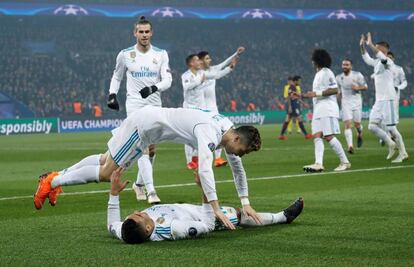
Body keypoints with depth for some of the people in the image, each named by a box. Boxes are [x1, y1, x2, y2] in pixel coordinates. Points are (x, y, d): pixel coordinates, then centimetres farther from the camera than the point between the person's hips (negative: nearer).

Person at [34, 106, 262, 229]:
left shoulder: (228, 132, 0)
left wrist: (245, 203, 7)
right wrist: (216, 208, -44)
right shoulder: (210, 134, -29)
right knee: (106, 174, -4)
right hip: (144, 124, -9)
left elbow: (237, 167, 10)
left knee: (105, 160, 18)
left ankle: (58, 176, 26)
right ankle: (53, 182, 6)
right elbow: (204, 169, -42)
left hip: (150, 118, 9)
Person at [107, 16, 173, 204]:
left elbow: (167, 80, -7)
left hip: (155, 106, 3)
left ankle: (139, 183, 32)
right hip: (135, 105, -3)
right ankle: (151, 191, -22)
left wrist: (153, 88, -26)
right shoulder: (125, 55, 0)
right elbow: (117, 76, 16)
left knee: (152, 150, 10)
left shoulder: (161, 54, 2)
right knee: (143, 148, -16)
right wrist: (112, 94, 1)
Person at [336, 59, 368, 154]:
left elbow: (365, 87, -2)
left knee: (357, 124, 8)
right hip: (345, 103, 1)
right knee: (348, 124, -14)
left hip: (356, 103, -1)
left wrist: (358, 88, -19)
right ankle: (350, 146, -22)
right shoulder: (338, 78, 3)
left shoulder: (357, 75, -6)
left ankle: (360, 135, 44)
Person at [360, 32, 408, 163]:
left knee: (391, 128, -6)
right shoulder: (377, 62, 14)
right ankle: (390, 144, 16)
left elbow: (382, 58, -32)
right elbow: (367, 59, 31)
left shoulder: (389, 62, -10)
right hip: (379, 101, 8)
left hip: (388, 100, -8)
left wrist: (370, 44, -32)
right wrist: (362, 46, 20)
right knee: (372, 126, 2)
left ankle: (403, 153, 5)